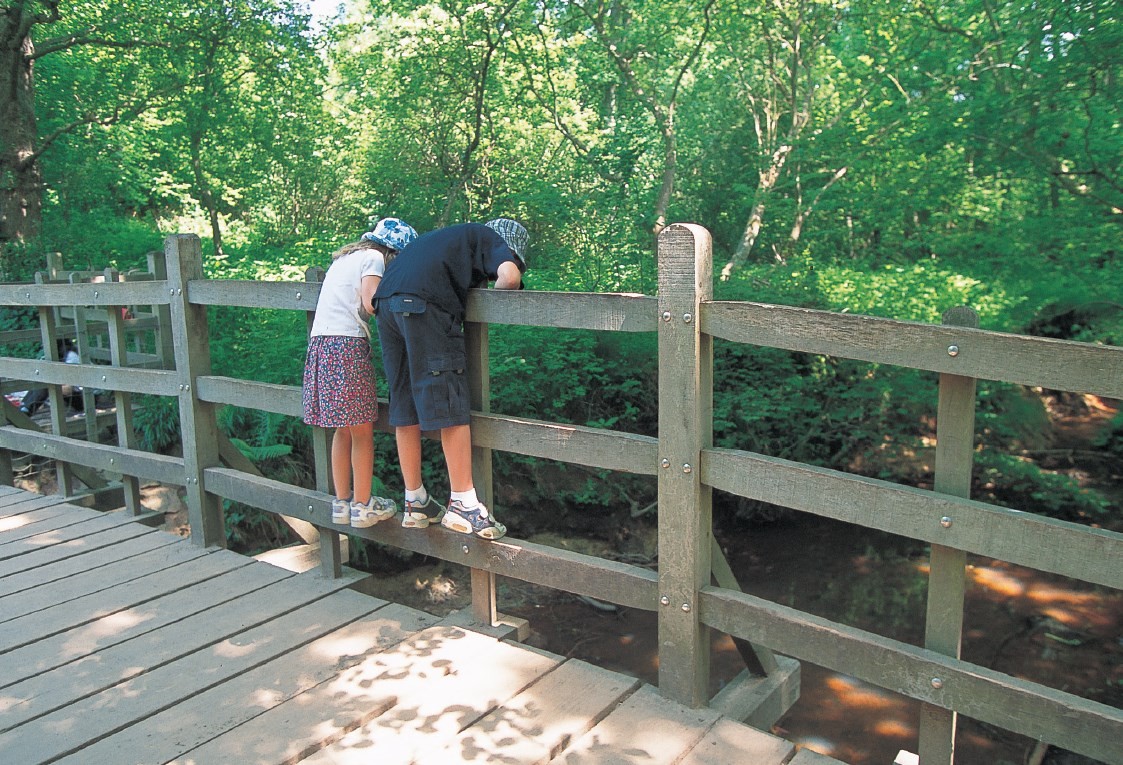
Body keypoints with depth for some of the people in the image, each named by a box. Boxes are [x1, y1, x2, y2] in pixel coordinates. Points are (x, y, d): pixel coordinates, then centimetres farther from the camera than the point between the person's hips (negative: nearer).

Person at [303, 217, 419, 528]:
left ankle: (341, 503, 20)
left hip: (320, 343, 8)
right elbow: (370, 304, -14)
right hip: (347, 344, -8)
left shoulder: (345, 257, 25)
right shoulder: (374, 258, -2)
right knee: (362, 432, 1)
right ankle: (362, 506, 6)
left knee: (343, 430, 15)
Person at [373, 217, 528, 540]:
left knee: (405, 407, 11)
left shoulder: (456, 235, 35)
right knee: (450, 406, -5)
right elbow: (509, 275, -8)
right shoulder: (491, 238, 13)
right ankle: (463, 504, -2)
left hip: (385, 301, 8)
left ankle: (415, 504, 18)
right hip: (423, 304, -8)